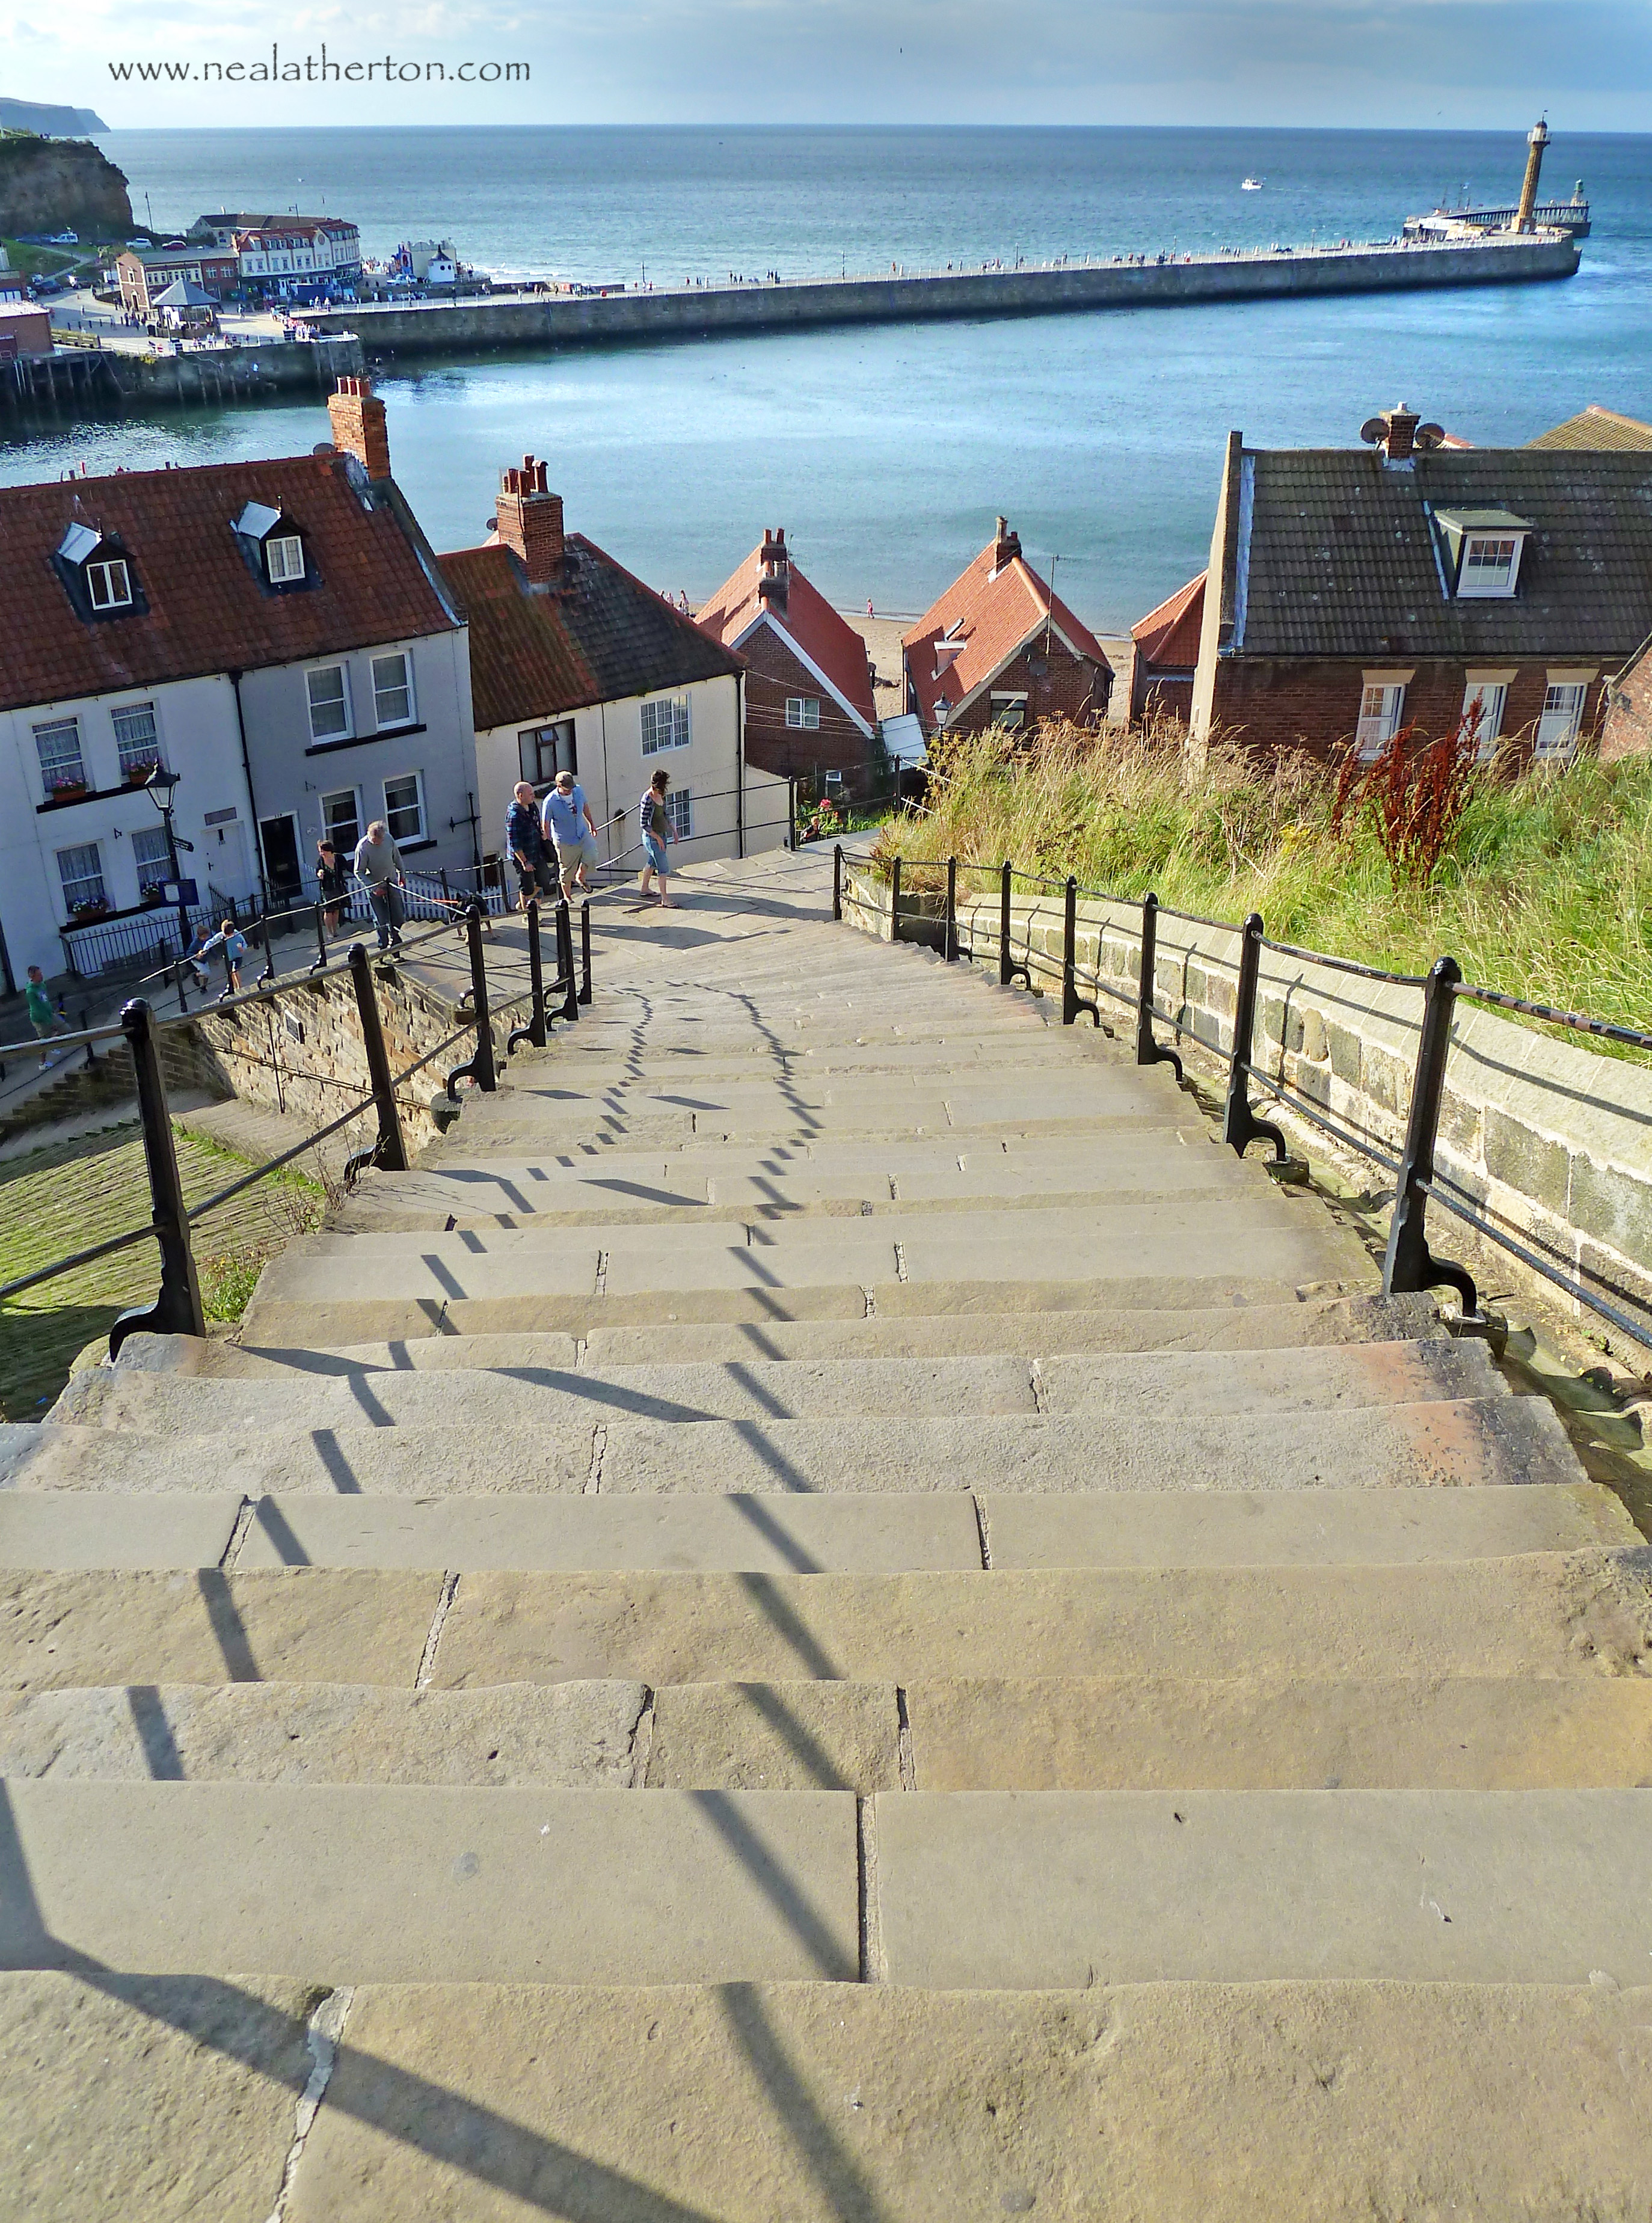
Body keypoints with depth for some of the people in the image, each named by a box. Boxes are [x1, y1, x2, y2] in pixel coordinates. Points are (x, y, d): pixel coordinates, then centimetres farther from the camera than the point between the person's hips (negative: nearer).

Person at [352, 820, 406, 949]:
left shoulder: (388, 838, -10)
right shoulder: (362, 847, -23)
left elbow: (397, 858, 8)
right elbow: (358, 872, -16)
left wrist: (401, 875, 16)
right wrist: (373, 887, -23)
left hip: (392, 882, 4)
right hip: (375, 886, -4)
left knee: (398, 915, 9)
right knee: (381, 919, -1)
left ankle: (395, 938, 34)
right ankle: (384, 945, 16)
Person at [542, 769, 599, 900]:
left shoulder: (578, 790, -9)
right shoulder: (550, 801, -22)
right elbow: (546, 825, -12)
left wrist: (591, 823, 22)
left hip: (583, 834, 4)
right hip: (565, 841, -4)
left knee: (591, 857, -11)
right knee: (567, 872, 6)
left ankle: (580, 878, 22)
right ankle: (568, 898, 28)